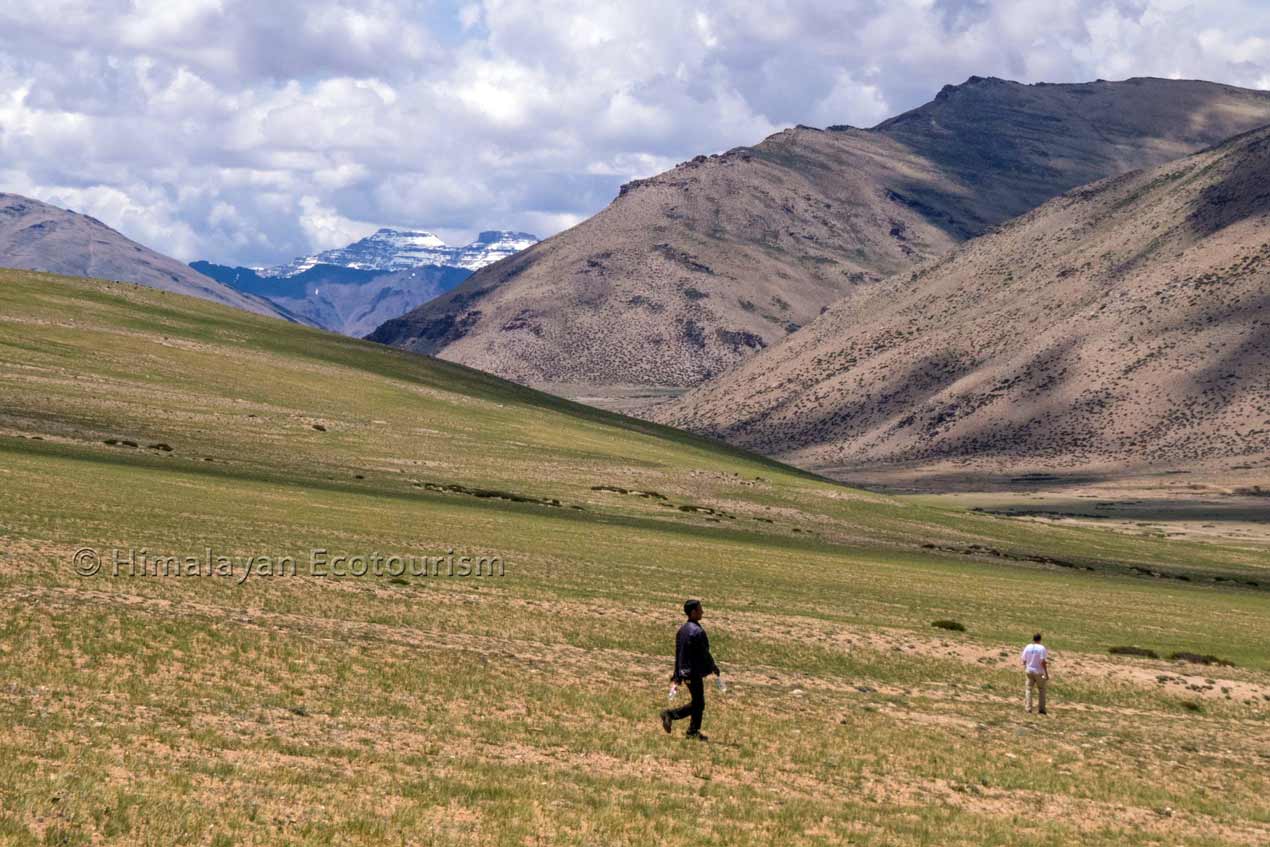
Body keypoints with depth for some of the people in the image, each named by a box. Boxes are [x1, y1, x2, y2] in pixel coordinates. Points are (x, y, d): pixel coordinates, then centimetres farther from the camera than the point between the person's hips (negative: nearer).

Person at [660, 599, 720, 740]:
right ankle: (670, 714, -7)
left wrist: (677, 674, 16)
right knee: (698, 704, -1)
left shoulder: (682, 630, 9)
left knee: (698, 703, 15)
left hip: (684, 671, 9)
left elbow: (678, 653, 12)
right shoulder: (697, 631, -19)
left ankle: (693, 731, 16)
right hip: (695, 672, -9)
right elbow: (704, 653, -16)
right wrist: (713, 667, -1)